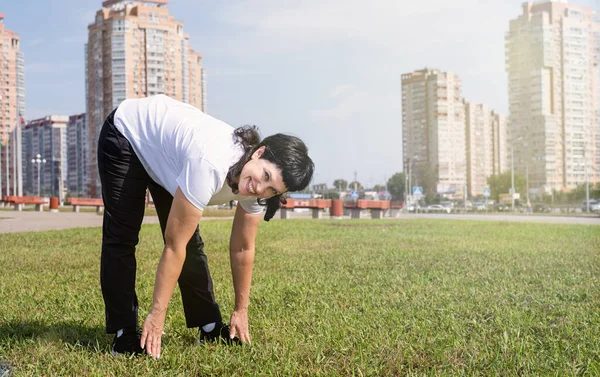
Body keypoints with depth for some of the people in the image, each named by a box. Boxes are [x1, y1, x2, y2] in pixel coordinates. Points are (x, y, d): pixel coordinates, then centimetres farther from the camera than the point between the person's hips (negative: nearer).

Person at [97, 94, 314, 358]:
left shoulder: (256, 191, -21)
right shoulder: (211, 165, -43)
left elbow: (242, 249, -7)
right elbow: (173, 245, -36)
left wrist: (241, 311, -1)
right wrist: (157, 315, -30)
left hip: (163, 146, 6)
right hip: (128, 132, -5)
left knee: (190, 242, -1)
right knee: (122, 237, -9)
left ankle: (209, 326, 9)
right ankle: (124, 333, -1)